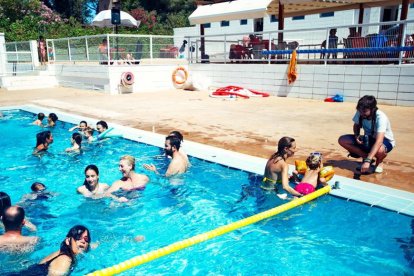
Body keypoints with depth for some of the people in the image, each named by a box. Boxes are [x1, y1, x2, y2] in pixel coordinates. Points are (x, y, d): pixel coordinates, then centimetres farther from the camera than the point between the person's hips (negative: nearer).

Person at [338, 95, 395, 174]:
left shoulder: (380, 117, -32)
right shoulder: (359, 113, -18)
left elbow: (379, 142, -42)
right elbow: (356, 125, 5)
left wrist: (367, 161, -51)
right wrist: (357, 136, -19)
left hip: (385, 141, -5)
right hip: (368, 139, 5)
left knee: (379, 150, -43)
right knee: (342, 140, -16)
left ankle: (379, 162, -4)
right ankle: (365, 156, -3)